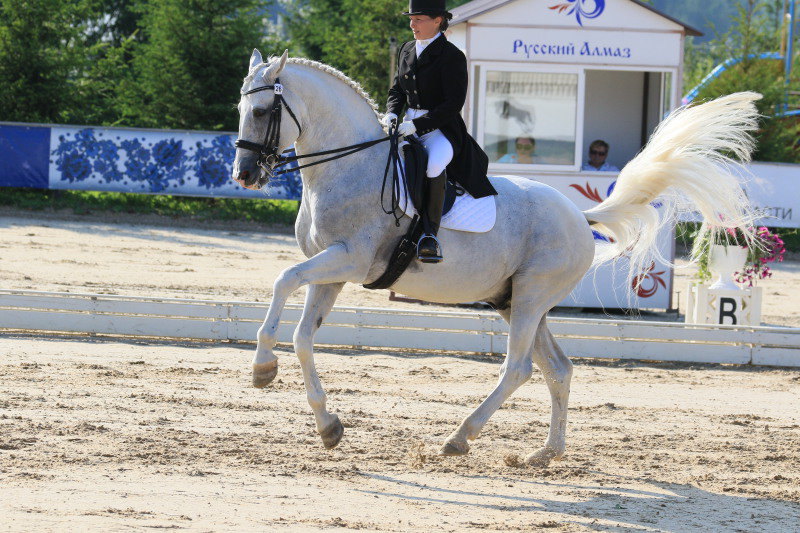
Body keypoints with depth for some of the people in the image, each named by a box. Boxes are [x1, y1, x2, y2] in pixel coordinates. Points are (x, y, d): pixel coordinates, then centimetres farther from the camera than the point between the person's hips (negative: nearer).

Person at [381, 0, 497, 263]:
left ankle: (429, 232, -29)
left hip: (442, 128, -8)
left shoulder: (452, 56, -9)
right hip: (409, 127, 8)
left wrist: (418, 124, -21)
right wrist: (392, 113, 0)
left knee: (434, 166, -36)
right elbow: (398, 88, 22)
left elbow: (453, 104, -15)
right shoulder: (406, 51, 13)